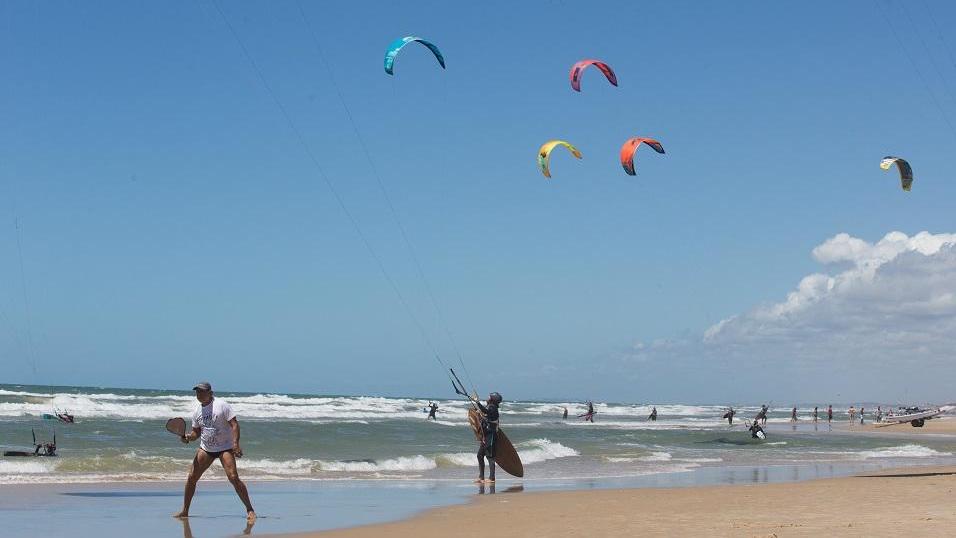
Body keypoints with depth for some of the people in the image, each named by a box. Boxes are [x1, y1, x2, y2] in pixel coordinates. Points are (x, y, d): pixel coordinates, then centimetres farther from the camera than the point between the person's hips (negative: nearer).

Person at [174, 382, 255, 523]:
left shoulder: (221, 405, -10)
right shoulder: (197, 411, 7)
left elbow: (234, 424, -13)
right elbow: (197, 432, 16)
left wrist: (236, 444, -24)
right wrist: (189, 437, -7)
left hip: (225, 448, -6)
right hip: (205, 448, 6)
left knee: (233, 478, -16)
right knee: (191, 478, 0)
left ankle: (250, 510, -8)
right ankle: (184, 511, 13)